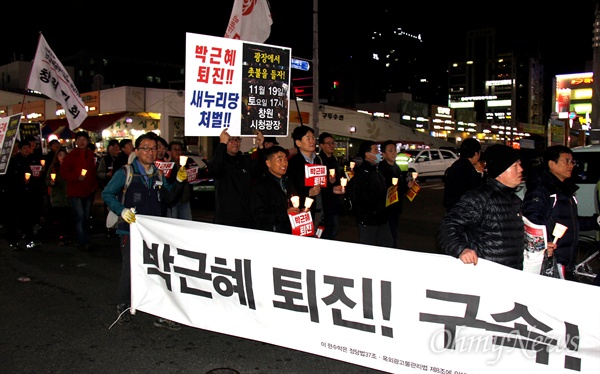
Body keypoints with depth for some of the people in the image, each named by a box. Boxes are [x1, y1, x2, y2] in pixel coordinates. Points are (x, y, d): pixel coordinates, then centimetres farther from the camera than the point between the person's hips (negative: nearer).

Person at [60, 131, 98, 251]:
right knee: (80, 217, -10)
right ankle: (83, 242, -5)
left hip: (89, 191, 5)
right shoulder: (70, 155, -5)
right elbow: (64, 172, -7)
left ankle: (83, 242, 22)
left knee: (86, 217, 12)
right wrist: (77, 177, -19)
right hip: (75, 192, -5)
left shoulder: (91, 155, 10)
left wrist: (94, 185, 9)